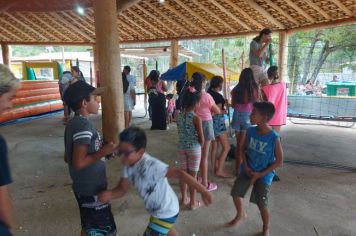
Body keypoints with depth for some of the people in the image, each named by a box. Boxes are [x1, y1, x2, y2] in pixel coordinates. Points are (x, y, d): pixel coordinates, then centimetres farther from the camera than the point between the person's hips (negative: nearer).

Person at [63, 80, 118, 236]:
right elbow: (79, 162, -28)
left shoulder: (73, 123, 6)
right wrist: (103, 152, -18)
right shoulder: (84, 125, -23)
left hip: (83, 187, 9)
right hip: (91, 189, -9)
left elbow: (68, 158, 13)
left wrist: (100, 150, 11)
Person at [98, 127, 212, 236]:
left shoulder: (151, 165, -35)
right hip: (157, 209, 9)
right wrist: (108, 194, -25)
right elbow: (122, 189, -5)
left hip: (166, 212, -9)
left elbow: (179, 174, -40)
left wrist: (202, 191, -43)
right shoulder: (129, 165, -9)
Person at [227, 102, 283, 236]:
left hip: (264, 175, -5)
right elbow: (243, 149, 6)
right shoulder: (250, 131, -9)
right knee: (235, 193, 10)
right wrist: (246, 166, -9)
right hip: (247, 170, 5)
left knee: (262, 205, 0)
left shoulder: (274, 138, -22)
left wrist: (260, 174, -16)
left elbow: (279, 161, -14)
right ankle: (241, 215, 41)